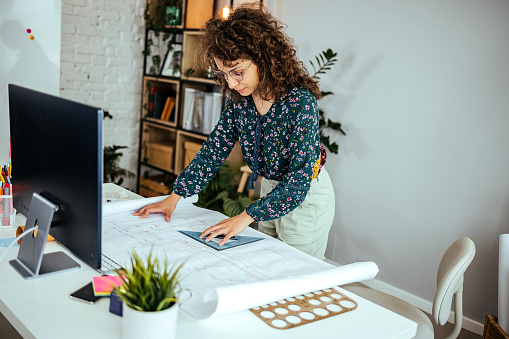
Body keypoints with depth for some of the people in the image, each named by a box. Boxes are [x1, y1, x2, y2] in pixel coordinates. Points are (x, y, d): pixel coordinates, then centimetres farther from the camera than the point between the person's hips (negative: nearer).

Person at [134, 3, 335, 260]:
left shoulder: (300, 101, -28)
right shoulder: (239, 100, -7)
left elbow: (299, 178, -30)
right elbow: (213, 150, -1)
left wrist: (247, 217, -34)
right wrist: (174, 197, -7)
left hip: (306, 196, -6)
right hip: (270, 190, 6)